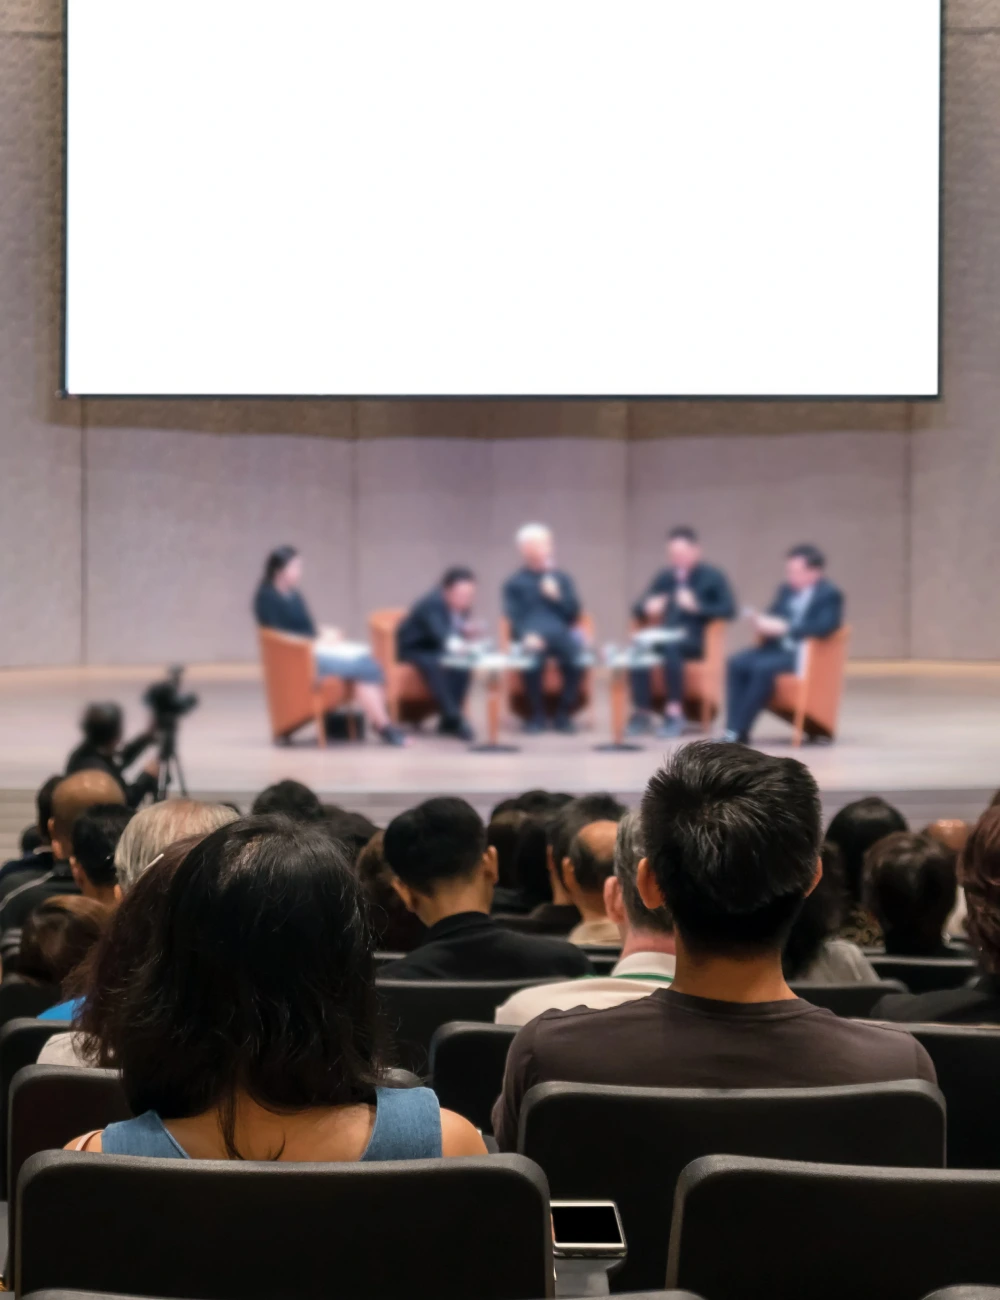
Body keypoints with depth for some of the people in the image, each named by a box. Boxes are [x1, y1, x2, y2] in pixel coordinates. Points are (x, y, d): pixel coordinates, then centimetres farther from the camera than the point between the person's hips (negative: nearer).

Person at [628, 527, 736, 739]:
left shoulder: (713, 577, 2)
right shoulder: (664, 576, 15)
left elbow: (729, 610, -9)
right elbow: (637, 608, 17)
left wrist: (697, 606, -21)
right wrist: (647, 608, -7)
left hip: (695, 640, -4)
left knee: (670, 647, -39)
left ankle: (674, 713, -32)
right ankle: (643, 713, -26)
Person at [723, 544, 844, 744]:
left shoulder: (830, 595, -7)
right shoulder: (786, 590, 16)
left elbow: (824, 627, -22)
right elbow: (773, 616, 19)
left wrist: (784, 628, -25)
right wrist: (764, 624, -7)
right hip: (777, 647, 8)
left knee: (763, 668, -32)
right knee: (737, 663, -18)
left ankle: (739, 731, -27)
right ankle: (733, 729, -22)